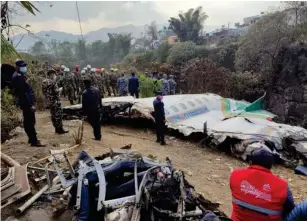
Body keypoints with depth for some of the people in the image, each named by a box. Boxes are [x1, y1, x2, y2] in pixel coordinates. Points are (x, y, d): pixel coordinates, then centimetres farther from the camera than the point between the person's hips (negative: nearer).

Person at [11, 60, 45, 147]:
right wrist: (30, 104, -24)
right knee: (30, 122, -7)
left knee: (29, 122, 17)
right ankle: (34, 141, -4)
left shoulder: (21, 76, 17)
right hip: (26, 103, -10)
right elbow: (23, 92, -22)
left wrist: (31, 103, 19)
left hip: (27, 103, 10)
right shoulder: (18, 77, -16)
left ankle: (32, 139, 27)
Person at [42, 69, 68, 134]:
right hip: (55, 101, -9)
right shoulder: (52, 82, -18)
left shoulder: (44, 82, 10)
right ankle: (60, 129, 2)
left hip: (50, 101, 9)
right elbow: (56, 92, -20)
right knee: (58, 115, -3)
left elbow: (45, 92, 14)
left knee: (53, 115, 13)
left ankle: (57, 128, 22)